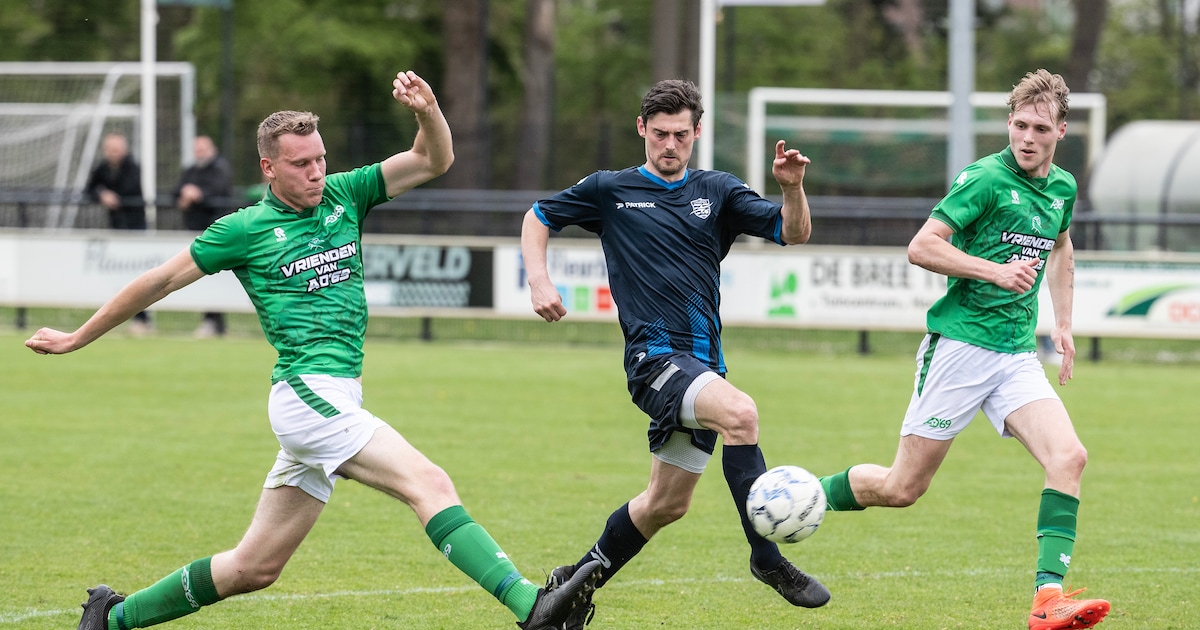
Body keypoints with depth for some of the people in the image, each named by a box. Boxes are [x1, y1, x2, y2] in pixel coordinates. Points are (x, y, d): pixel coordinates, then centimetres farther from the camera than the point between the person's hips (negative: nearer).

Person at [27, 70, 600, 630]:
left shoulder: (344, 196, 13)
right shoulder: (246, 229, 0)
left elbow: (434, 160, 8)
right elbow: (160, 282, 9)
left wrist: (427, 111, -13)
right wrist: (76, 339, 15)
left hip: (335, 404, 7)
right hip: (307, 394, -7)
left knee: (254, 567, 11)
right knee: (429, 484, -24)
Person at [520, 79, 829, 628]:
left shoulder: (717, 192, 10)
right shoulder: (610, 190, 5)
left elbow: (793, 232, 3)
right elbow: (538, 217, 17)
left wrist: (793, 187, -17)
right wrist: (538, 280, 1)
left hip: (703, 363, 5)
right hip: (654, 356, -5)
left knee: (666, 504, 12)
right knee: (739, 412, -32)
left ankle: (576, 581, 31)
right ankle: (766, 557, -29)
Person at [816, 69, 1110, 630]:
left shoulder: (1061, 187, 10)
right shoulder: (986, 178, -12)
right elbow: (921, 247, -16)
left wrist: (1063, 323, 24)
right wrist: (996, 271, -24)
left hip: (1017, 354, 6)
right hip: (959, 346, -6)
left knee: (1068, 457, -17)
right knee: (903, 488, -2)